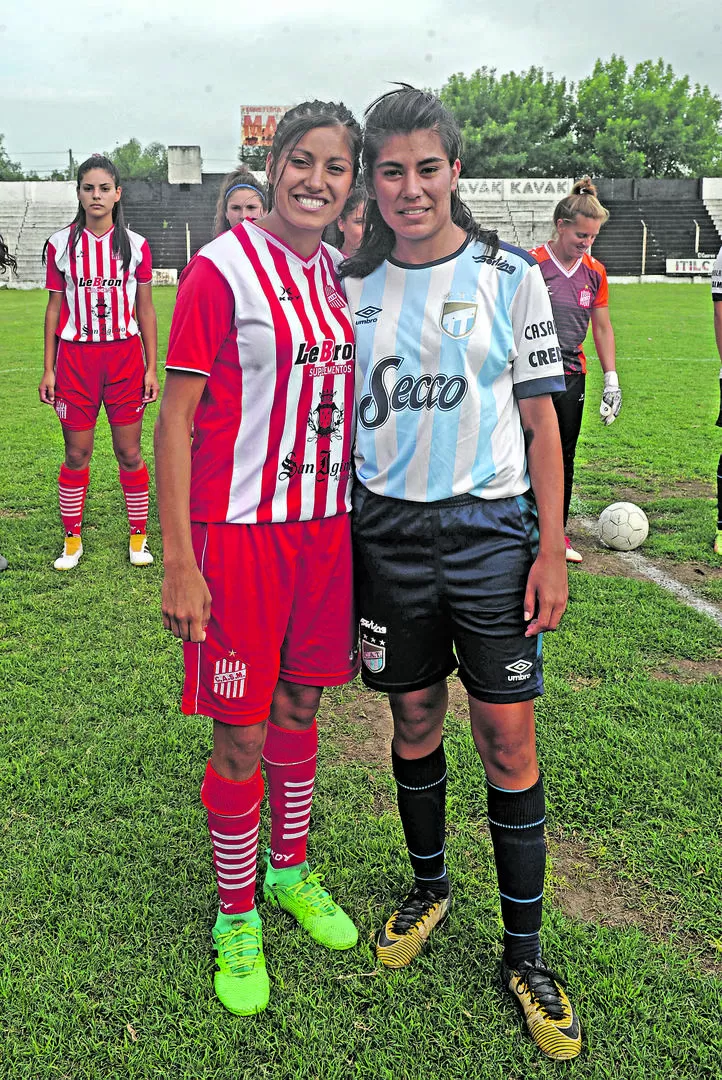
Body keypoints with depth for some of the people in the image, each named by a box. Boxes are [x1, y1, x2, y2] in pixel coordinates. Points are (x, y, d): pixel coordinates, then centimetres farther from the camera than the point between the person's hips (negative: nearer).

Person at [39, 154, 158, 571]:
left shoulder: (136, 245, 3)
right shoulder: (60, 244, 3)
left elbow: (146, 311, 6)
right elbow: (54, 309, 7)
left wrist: (152, 368, 2)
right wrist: (48, 369, 4)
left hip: (125, 355, 0)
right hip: (75, 357, 0)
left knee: (129, 452, 4)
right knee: (77, 454, 5)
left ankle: (139, 537, 16)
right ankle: (73, 539, 18)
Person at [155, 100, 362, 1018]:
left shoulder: (340, 273, 9)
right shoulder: (221, 269, -9)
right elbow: (174, 419, -11)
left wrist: (360, 518, 15)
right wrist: (178, 562, -15)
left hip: (327, 526, 6)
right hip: (239, 529, -5)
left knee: (300, 708, 18)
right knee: (241, 734, 4)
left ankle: (290, 871, 39)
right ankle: (235, 917, 25)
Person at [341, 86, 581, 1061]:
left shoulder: (508, 274, 0)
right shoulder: (356, 285, 7)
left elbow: (541, 419, 0)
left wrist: (551, 551, -5)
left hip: (490, 529, -2)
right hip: (387, 531, 2)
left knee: (509, 738, 1)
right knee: (414, 719, 12)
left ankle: (524, 952, 17)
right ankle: (430, 888, 36)